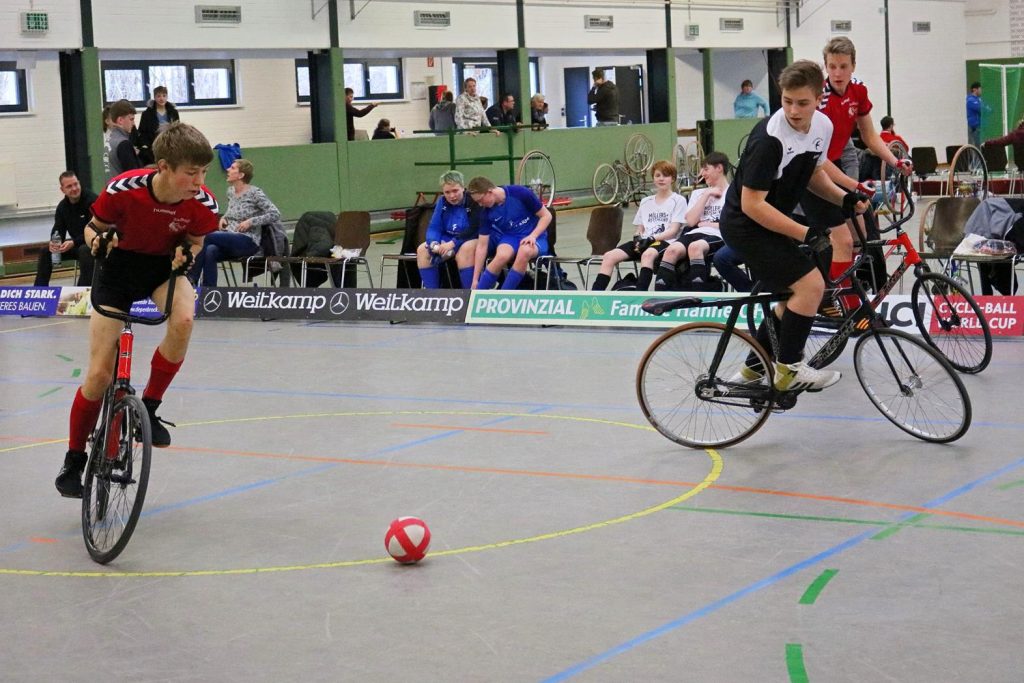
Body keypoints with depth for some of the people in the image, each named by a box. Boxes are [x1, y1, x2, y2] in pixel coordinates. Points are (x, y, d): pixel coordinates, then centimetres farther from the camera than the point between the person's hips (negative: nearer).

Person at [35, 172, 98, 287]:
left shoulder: (91, 200, -18)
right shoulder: (62, 206, 3)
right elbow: (58, 231, 3)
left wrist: (74, 243, -32)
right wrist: (54, 243, -22)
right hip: (76, 244, 7)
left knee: (85, 250, -39)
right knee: (45, 251, -4)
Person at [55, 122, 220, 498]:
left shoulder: (203, 204, -23)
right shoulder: (123, 190, -29)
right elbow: (92, 228, -9)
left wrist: (186, 253, -22)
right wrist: (98, 240, -30)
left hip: (163, 266, 2)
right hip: (119, 266, -1)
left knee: (183, 320, -34)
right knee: (99, 374, -6)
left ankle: (149, 407, -12)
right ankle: (74, 458, 14)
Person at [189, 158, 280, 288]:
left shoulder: (254, 193, -7)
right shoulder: (230, 191, 13)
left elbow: (275, 215, -12)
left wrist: (251, 221, -17)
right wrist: (224, 218, 8)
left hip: (248, 242, -6)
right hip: (230, 240, 6)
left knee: (206, 237, -27)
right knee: (210, 251, -29)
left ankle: (192, 279, -17)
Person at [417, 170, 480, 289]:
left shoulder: (473, 201, -17)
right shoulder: (442, 202, 0)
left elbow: (474, 230, -23)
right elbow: (434, 228, -1)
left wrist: (453, 243, -31)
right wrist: (434, 243, -24)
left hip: (472, 239, -6)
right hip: (448, 240, 6)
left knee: (465, 249, -39)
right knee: (422, 250, -12)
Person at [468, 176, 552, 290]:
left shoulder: (521, 193, -18)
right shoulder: (486, 212, -7)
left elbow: (546, 216, -7)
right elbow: (482, 246, -4)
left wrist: (532, 236, -22)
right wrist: (475, 280, -6)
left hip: (534, 237, -2)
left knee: (524, 252, -39)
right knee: (502, 255, -35)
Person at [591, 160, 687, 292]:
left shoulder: (678, 200, 5)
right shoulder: (646, 202, 23)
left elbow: (673, 230, -4)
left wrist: (652, 238, -17)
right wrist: (638, 236, -3)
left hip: (665, 241, -6)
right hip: (644, 241, 6)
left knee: (648, 254, -41)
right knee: (610, 256, -17)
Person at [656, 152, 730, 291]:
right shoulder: (698, 193, 26)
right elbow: (691, 221, 9)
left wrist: (709, 224, 0)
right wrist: (706, 194, 8)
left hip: (717, 237, -4)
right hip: (695, 233, 4)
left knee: (695, 247, -38)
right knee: (672, 249, -30)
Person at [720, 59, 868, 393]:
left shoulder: (823, 126, -4)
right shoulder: (769, 138, -28)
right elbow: (752, 204, -26)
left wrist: (846, 198, -4)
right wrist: (806, 233, -29)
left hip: (772, 222, 9)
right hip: (744, 224, -9)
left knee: (794, 297, 15)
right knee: (811, 285, -17)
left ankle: (754, 367, 29)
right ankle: (788, 369, -4)